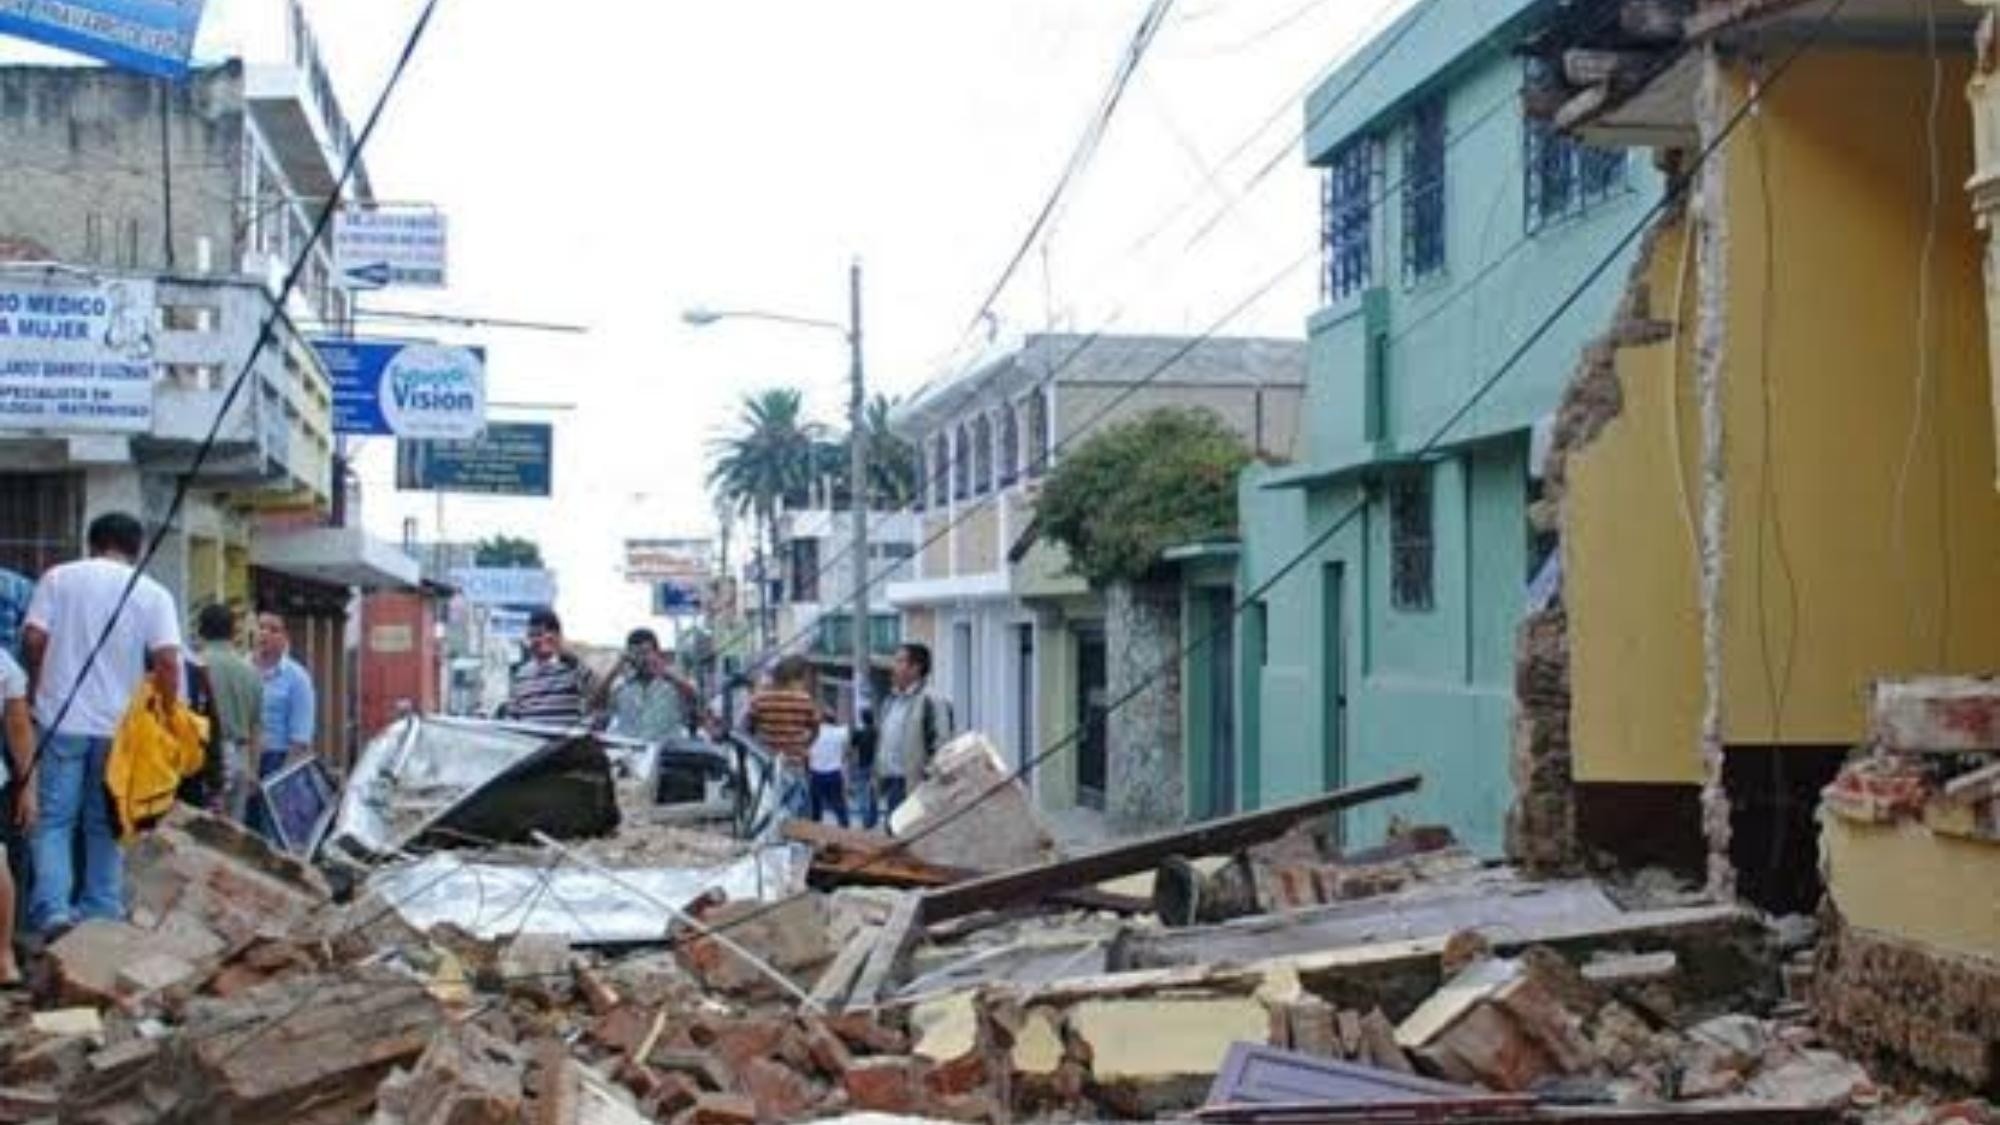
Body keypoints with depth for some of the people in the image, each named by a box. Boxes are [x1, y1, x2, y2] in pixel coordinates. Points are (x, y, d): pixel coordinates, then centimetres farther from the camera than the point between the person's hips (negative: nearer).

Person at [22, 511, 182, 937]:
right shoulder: (153, 594, 1)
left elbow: (33, 639, -4)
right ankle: (103, 913, 12)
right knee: (106, 823, 11)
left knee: (53, 818, 4)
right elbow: (167, 662, -9)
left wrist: (36, 689, 11)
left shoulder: (58, 578, 2)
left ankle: (52, 908, -8)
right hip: (119, 725, 1)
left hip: (60, 720, -1)